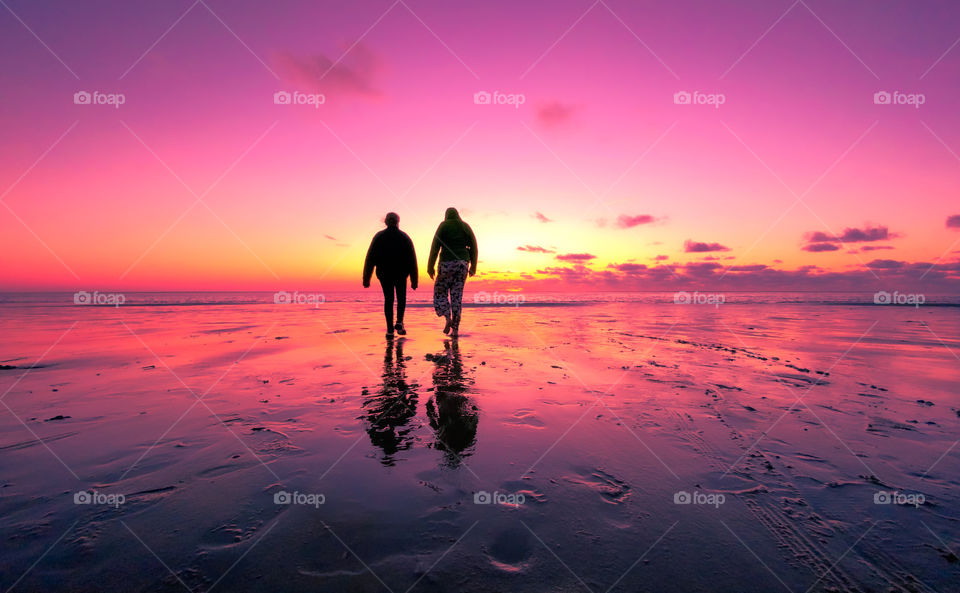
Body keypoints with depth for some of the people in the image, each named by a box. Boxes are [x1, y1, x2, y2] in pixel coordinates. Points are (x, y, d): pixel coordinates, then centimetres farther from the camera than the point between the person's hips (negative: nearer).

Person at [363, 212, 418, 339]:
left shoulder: (379, 237, 2)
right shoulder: (404, 237, 1)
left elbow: (370, 258, -1)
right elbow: (412, 260, -2)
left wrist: (366, 278, 2)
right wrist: (414, 280, 1)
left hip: (384, 274, 0)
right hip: (401, 274, 0)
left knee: (388, 299, 9)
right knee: (401, 297, 18)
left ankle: (390, 330, 0)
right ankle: (399, 322, -1)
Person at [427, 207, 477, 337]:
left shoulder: (443, 226, 1)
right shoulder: (466, 227, 12)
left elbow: (435, 246, -7)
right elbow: (473, 247, 8)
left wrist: (430, 266, -4)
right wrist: (473, 266, 14)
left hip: (447, 263, -4)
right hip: (462, 263, 4)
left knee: (440, 292, 11)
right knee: (457, 295, 7)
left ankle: (448, 318, -12)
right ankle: (455, 329, 2)